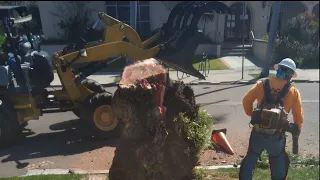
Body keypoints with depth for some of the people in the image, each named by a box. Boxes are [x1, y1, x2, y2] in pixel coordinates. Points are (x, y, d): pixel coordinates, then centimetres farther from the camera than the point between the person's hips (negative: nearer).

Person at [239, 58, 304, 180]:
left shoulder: (262, 84, -4)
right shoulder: (293, 92, -4)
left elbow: (246, 100, -1)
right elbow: (299, 115, 3)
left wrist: (251, 114, 15)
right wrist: (297, 130, 20)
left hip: (258, 132, 1)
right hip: (276, 136, -1)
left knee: (250, 159, 19)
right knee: (279, 162, 20)